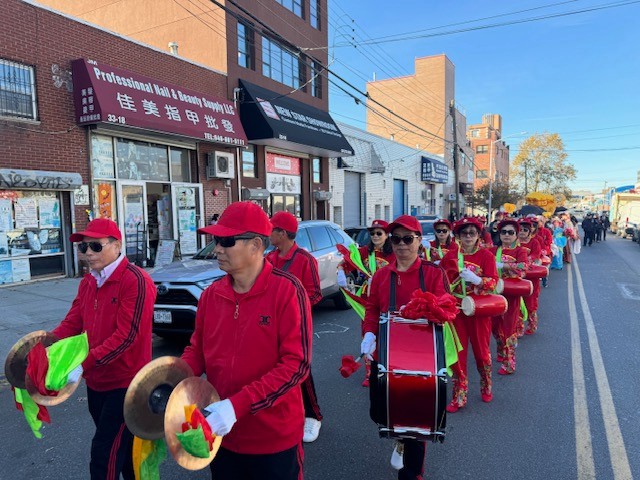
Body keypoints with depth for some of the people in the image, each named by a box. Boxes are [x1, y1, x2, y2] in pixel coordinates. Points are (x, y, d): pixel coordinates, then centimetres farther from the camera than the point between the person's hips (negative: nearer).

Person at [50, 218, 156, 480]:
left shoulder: (135, 281, -20)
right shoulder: (87, 283, 9)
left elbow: (126, 336, -25)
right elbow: (72, 323, 7)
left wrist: (82, 364, -29)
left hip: (126, 384, -8)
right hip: (96, 383, 8)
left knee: (104, 454, -1)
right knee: (122, 447, 22)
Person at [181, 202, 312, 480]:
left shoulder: (287, 290, -18)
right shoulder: (211, 294, -1)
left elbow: (297, 364, -22)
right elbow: (196, 350, 9)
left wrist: (237, 405, -26)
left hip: (274, 437, -5)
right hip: (222, 434, 5)